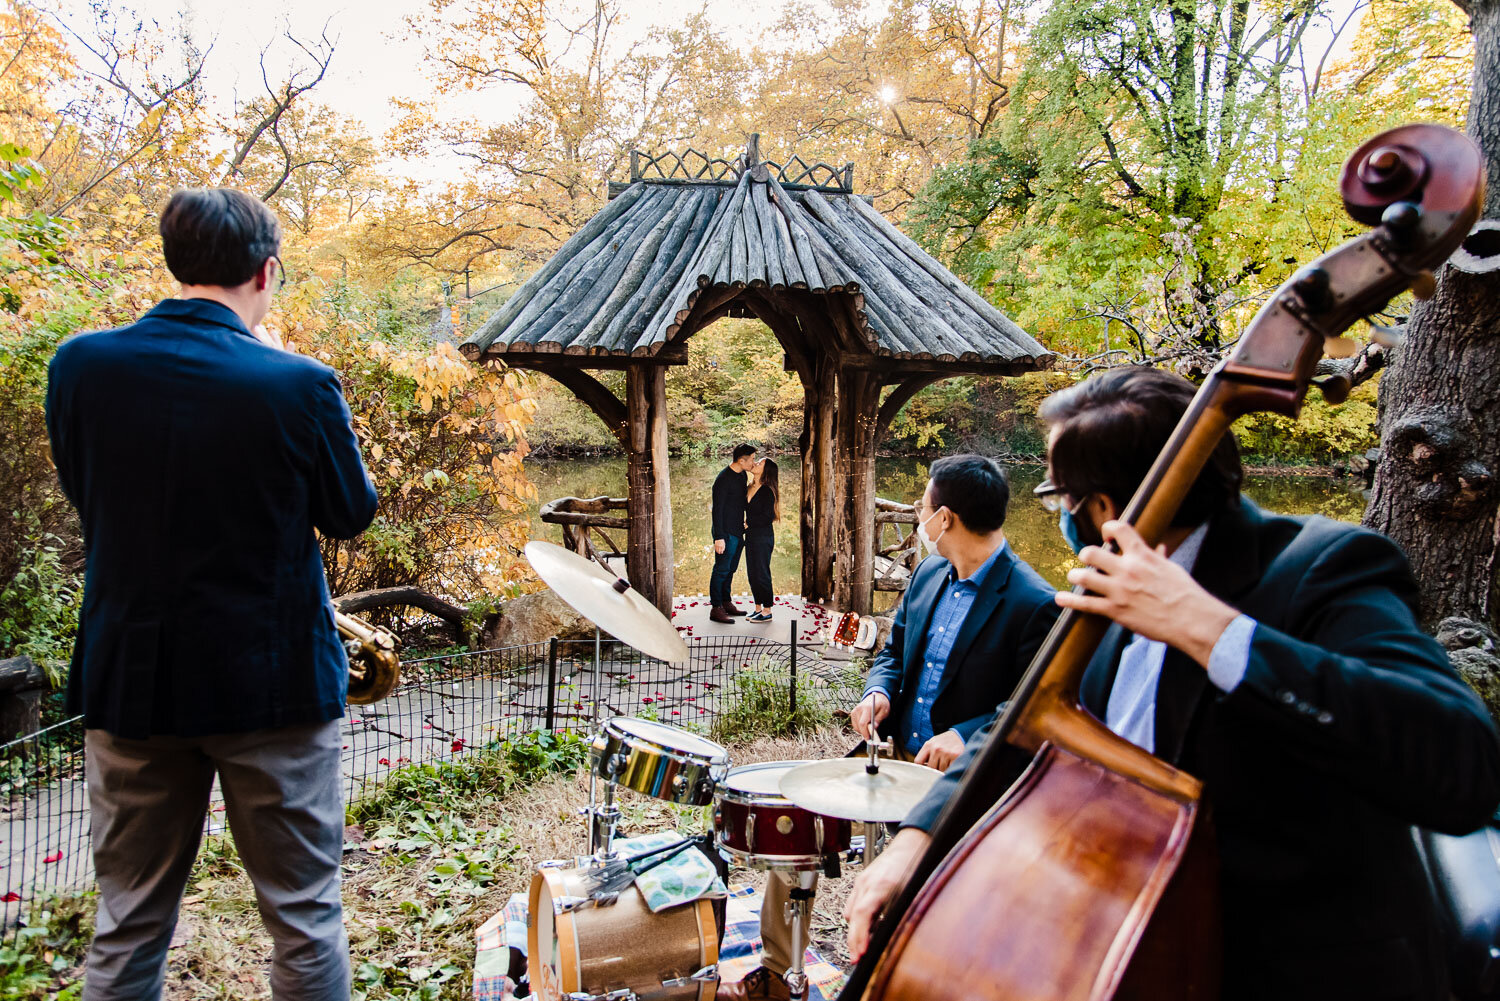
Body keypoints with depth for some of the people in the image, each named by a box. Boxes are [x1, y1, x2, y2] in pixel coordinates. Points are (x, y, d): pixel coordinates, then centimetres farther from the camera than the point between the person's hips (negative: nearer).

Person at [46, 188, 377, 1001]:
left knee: (127, 926, 19)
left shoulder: (78, 366, -6)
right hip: (272, 683, -3)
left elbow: (83, 495, 9)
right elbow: (351, 514, -2)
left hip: (129, 683, 4)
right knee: (303, 917, 13)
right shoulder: (300, 385, -17)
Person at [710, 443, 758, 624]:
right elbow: (717, 509, -18)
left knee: (730, 569, 15)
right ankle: (716, 608, 1)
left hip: (738, 531, 9)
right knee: (721, 570, -5)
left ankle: (726, 603, 25)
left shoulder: (742, 475, 10)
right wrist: (719, 537, -21)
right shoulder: (723, 479, -17)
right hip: (726, 533, -9)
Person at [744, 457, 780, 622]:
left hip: (763, 536, -8)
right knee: (752, 573, 12)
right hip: (750, 535, 8)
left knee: (761, 573, -3)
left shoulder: (767, 491, -14)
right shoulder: (750, 488, 10)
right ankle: (758, 608, 21)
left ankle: (767, 611, 6)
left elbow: (767, 517, -18)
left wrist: (748, 523, -11)